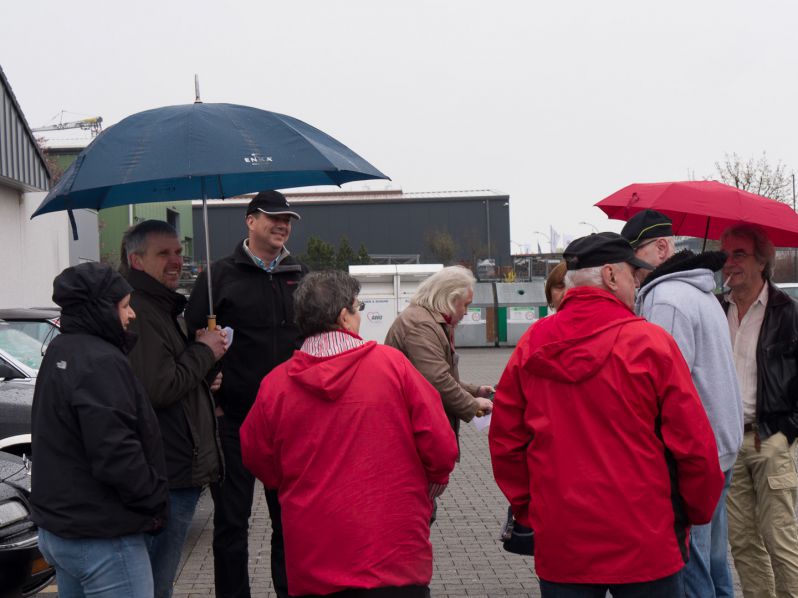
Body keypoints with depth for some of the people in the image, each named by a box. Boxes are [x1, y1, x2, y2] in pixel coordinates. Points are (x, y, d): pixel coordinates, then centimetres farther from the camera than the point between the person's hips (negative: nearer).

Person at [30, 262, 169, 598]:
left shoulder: (59, 352, 11)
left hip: (56, 526, 10)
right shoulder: (100, 362, -20)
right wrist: (155, 503, -12)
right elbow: (116, 455, -25)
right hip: (102, 539, -10)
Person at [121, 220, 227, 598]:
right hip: (168, 478, -11)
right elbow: (158, 389, -25)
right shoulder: (139, 314, -17)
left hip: (180, 470, 11)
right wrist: (204, 351, -12)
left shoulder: (165, 309, 18)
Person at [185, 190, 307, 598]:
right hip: (233, 419, -3)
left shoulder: (300, 278, 10)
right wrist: (209, 401, -8)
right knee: (231, 523, 6)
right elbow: (192, 340, -3)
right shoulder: (221, 275, -1)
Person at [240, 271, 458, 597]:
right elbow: (442, 449, -9)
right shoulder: (392, 363, -9)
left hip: (312, 568, 3)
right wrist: (426, 488, 13)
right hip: (394, 559, -2)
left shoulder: (274, 384, -4)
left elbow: (258, 463, 8)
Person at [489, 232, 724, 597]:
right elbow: (693, 444, -9)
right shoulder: (650, 342, -10)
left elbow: (504, 441, 4)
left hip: (559, 544, 3)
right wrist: (697, 512, 7)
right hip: (643, 545, -3)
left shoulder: (531, 345, 0)